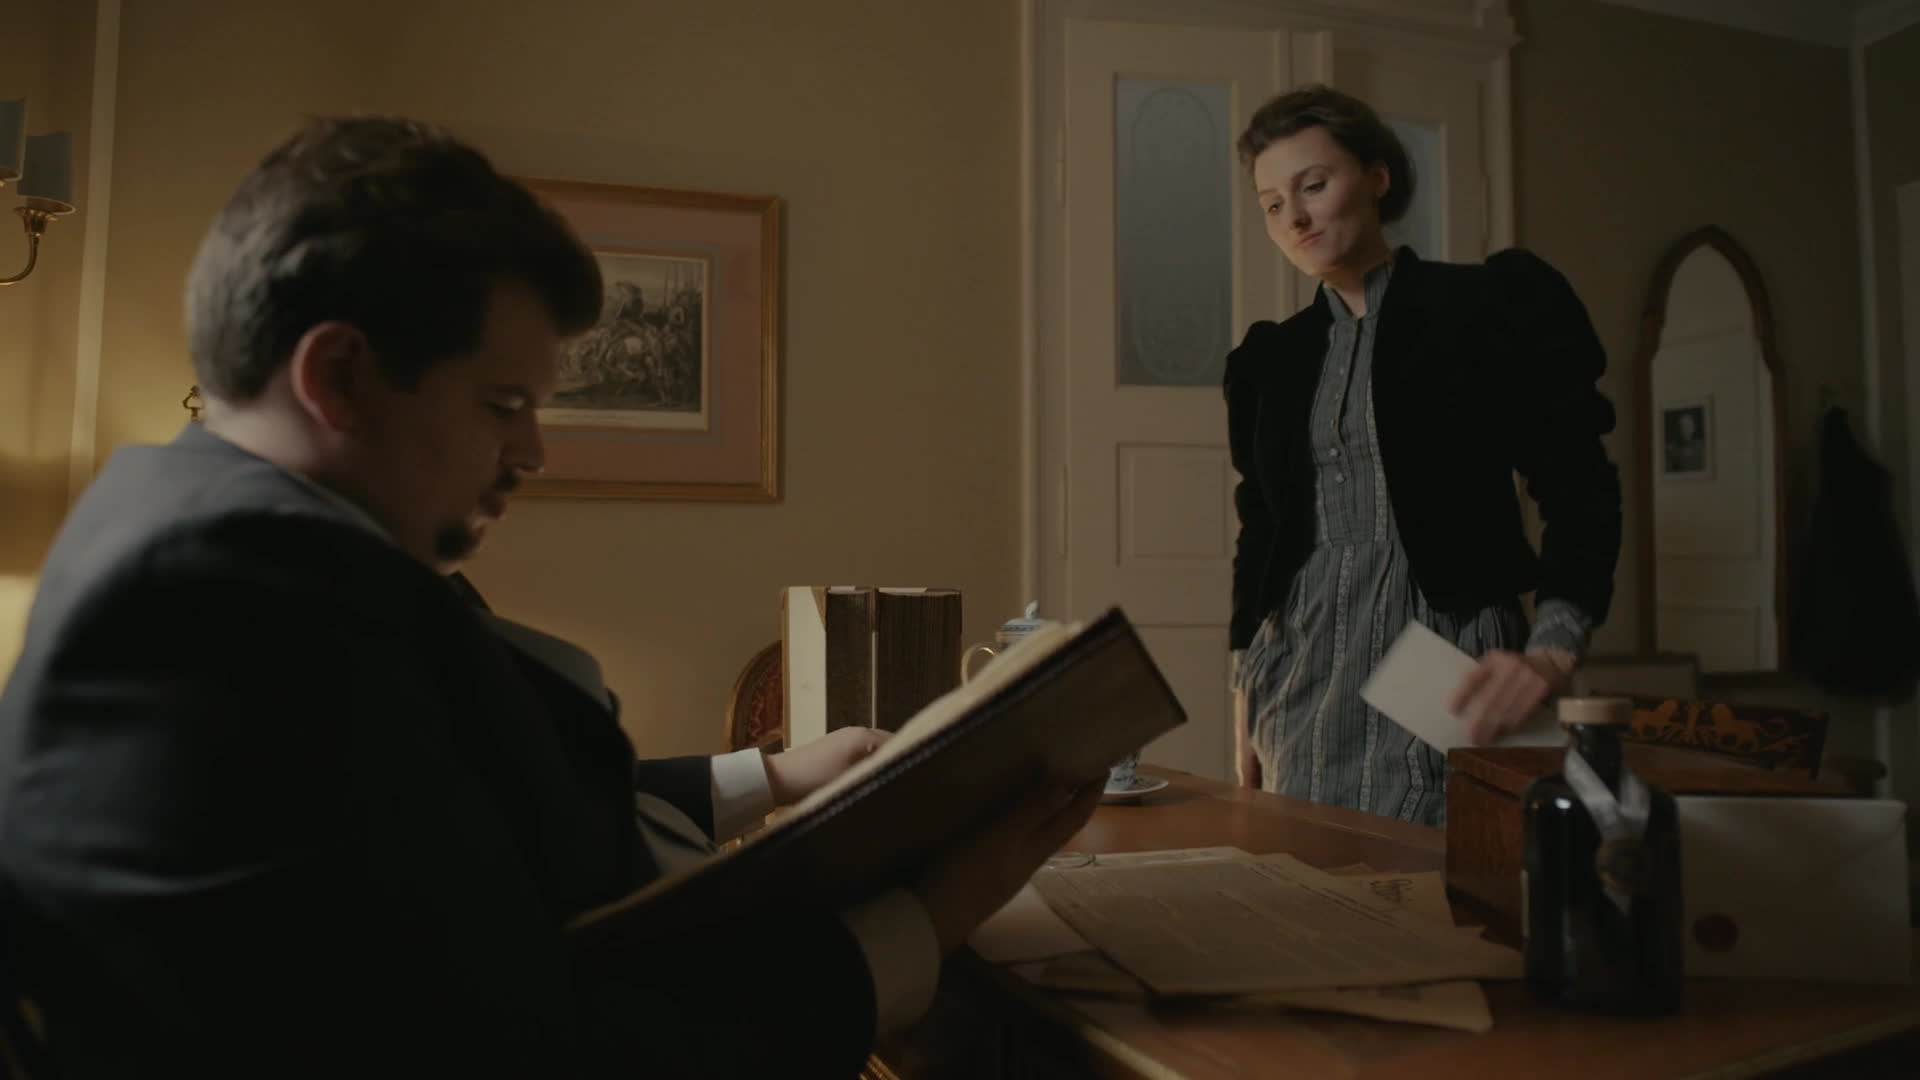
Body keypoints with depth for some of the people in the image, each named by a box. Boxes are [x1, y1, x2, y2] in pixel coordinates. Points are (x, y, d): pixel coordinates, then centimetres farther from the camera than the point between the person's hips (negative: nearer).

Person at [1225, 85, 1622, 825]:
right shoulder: (1271, 360, 13)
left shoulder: (1492, 309, 0)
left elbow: (1579, 490, -4)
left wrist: (1551, 650, -20)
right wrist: (1244, 701, 13)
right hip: (1302, 670, 4)